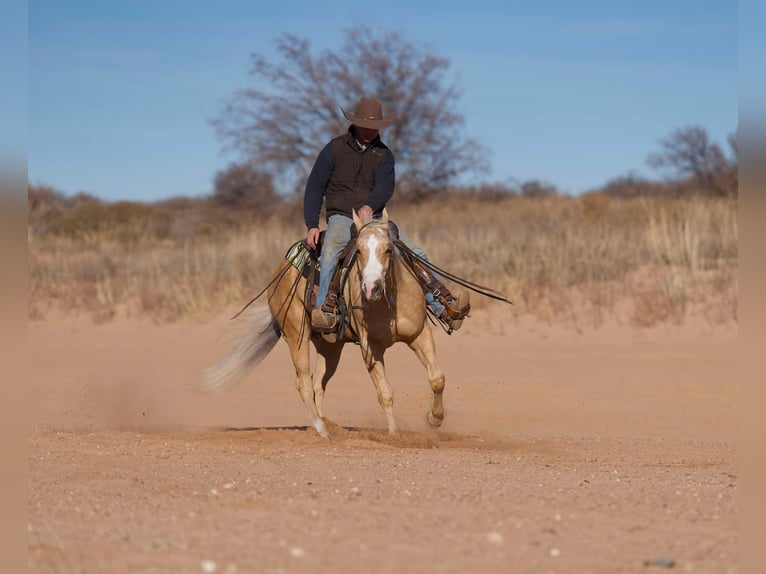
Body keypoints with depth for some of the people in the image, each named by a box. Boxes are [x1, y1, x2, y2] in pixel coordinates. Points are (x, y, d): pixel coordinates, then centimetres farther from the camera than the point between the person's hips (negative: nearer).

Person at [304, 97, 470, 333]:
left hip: (374, 217, 4)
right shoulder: (335, 149, 2)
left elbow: (386, 187, -9)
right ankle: (326, 311, -43)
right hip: (341, 217, -4)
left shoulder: (383, 154, 9)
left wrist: (370, 206, -32)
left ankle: (445, 306, -10)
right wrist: (312, 225, -11)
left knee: (415, 254, -10)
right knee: (331, 250, -37)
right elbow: (314, 188, 1)